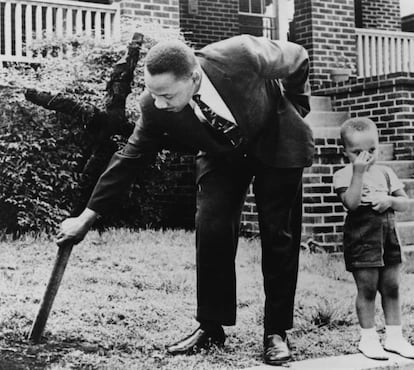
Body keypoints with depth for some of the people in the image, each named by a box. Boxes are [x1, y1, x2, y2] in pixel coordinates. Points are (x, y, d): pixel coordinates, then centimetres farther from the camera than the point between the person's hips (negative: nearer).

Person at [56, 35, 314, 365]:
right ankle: (211, 327, 1)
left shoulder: (242, 55, -37)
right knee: (211, 229, -12)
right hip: (221, 155, 2)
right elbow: (131, 158, -16)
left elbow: (298, 58, -17)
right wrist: (87, 217, -15)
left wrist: (294, 111, -5)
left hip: (276, 144, -2)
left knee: (279, 235, -3)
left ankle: (276, 331, 7)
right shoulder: (155, 108, -27)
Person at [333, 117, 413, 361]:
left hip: (388, 235, 5)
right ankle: (368, 338, 11)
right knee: (367, 288, -1)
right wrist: (358, 172, -24)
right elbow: (352, 203, -21)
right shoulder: (344, 175, -5)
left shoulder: (385, 173, 10)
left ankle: (395, 336, 19)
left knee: (391, 287, 9)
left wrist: (389, 200, -11)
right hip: (362, 237, -5)